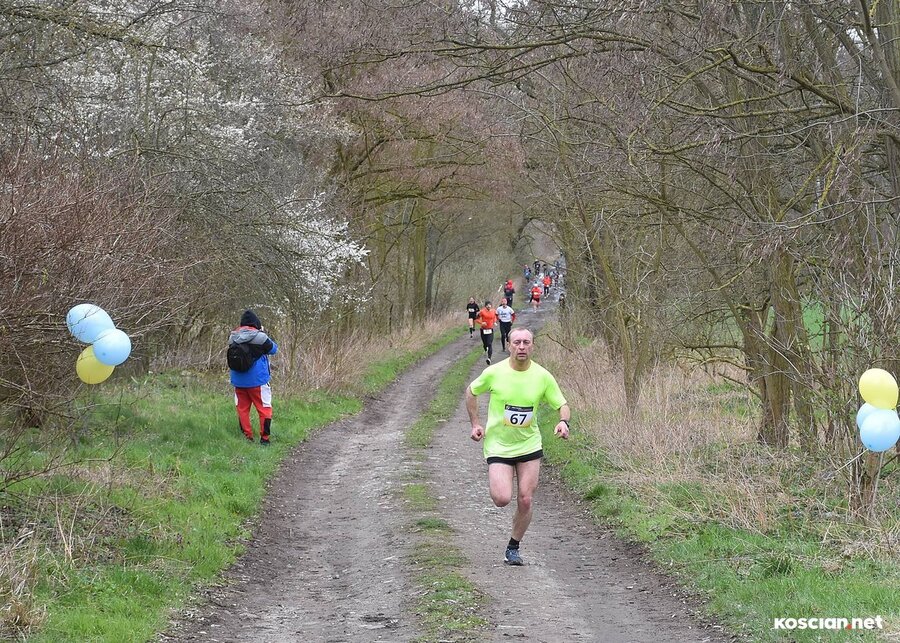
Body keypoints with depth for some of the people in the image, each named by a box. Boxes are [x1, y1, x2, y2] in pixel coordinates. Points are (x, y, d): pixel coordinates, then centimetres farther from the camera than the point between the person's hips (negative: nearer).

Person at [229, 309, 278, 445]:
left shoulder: (233, 336, -1)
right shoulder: (259, 337, -13)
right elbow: (273, 349, 1)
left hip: (238, 381, 4)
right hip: (257, 381, -4)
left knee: (242, 408, 13)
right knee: (264, 408, 6)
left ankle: (247, 437, 14)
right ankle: (264, 438, 5)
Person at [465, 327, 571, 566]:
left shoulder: (543, 376, -7)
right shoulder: (494, 372, -10)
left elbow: (562, 405, 2)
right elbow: (471, 392, 7)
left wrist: (564, 422, -20)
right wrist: (475, 424, 2)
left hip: (529, 445, 2)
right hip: (498, 445, -2)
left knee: (525, 501, -1)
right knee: (502, 499, -15)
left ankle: (513, 547, 20)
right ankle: (497, 481, 22)